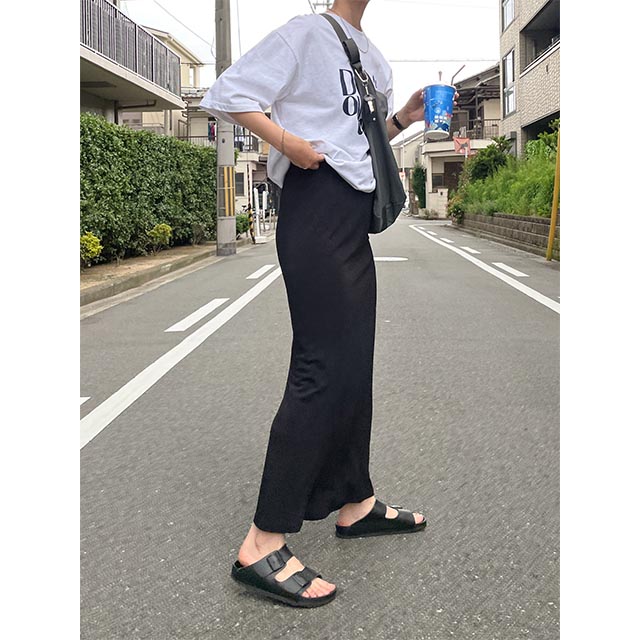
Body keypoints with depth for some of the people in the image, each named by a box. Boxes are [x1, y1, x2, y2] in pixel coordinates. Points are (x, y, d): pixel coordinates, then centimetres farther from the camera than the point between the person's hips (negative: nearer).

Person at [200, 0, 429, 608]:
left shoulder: (370, 55, 23)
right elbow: (226, 95, -7)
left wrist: (404, 116, 11)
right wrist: (290, 142, -17)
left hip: (353, 220, 9)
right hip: (316, 209, -9)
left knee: (354, 365, 12)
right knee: (323, 369, -15)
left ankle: (356, 503, 25)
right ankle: (262, 545, -9)